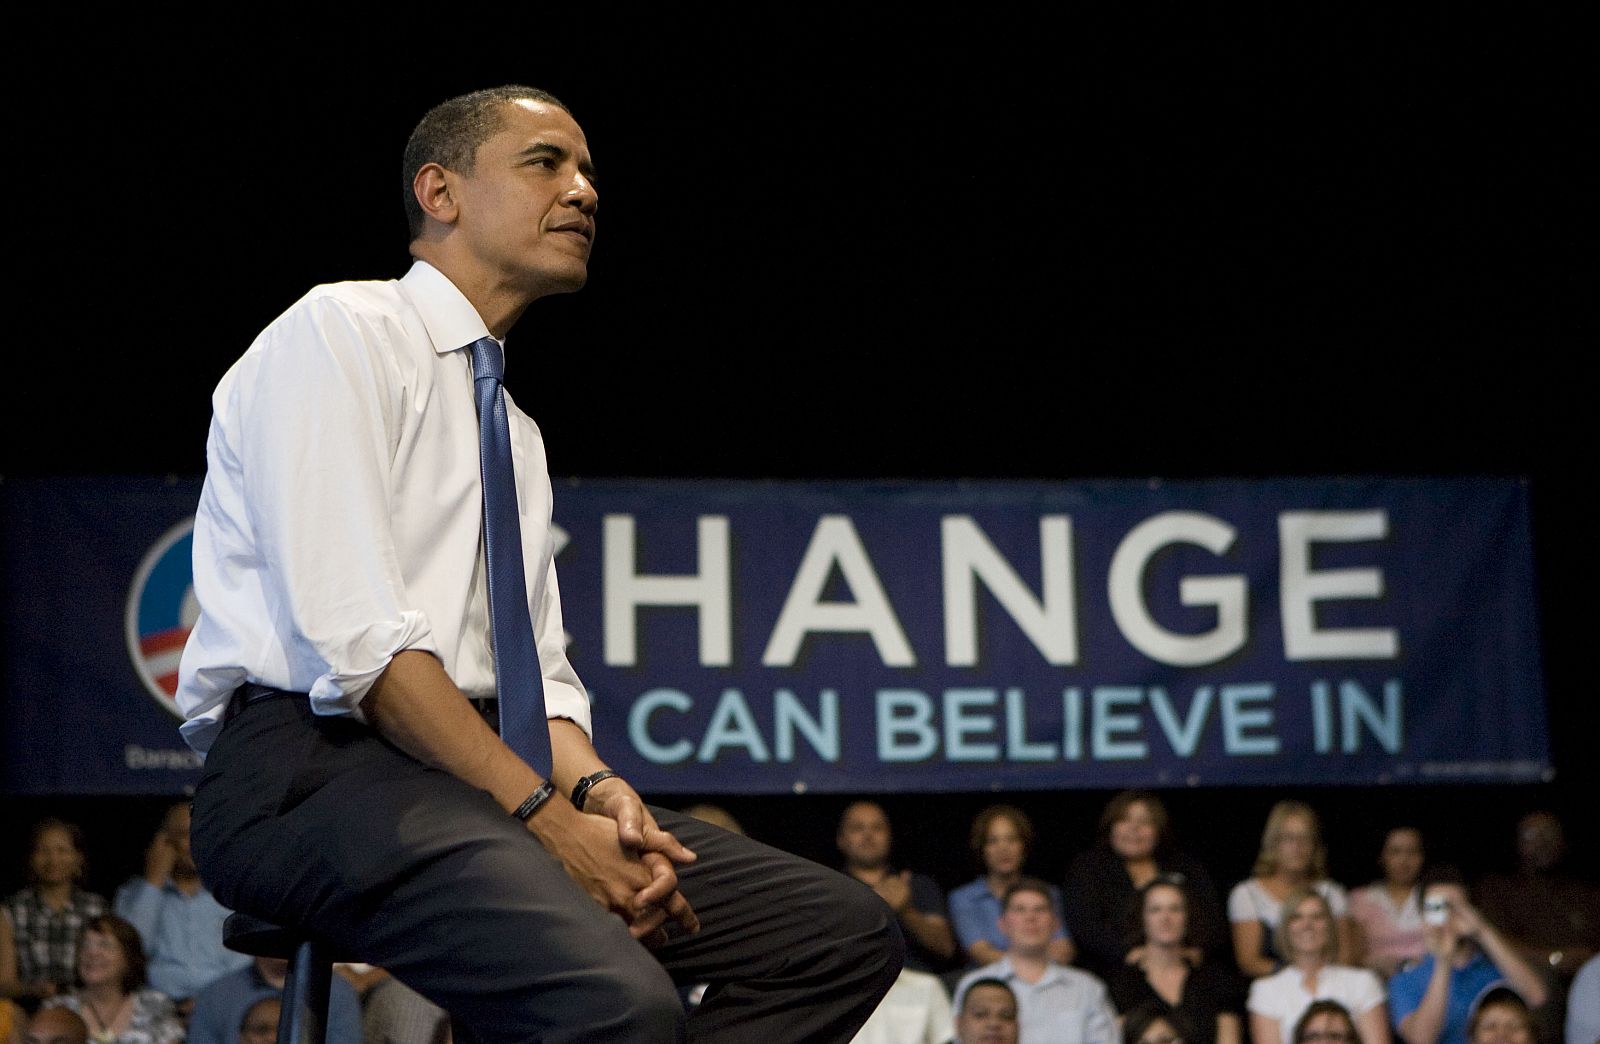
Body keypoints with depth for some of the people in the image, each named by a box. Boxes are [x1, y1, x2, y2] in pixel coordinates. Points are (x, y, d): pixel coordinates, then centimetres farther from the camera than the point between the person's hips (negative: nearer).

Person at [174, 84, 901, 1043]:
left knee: (848, 931, -6)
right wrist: (547, 816, -18)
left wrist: (596, 788, -6)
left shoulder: (518, 433, 26)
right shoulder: (337, 334, -1)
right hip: (314, 769, -9)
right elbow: (354, 636, -14)